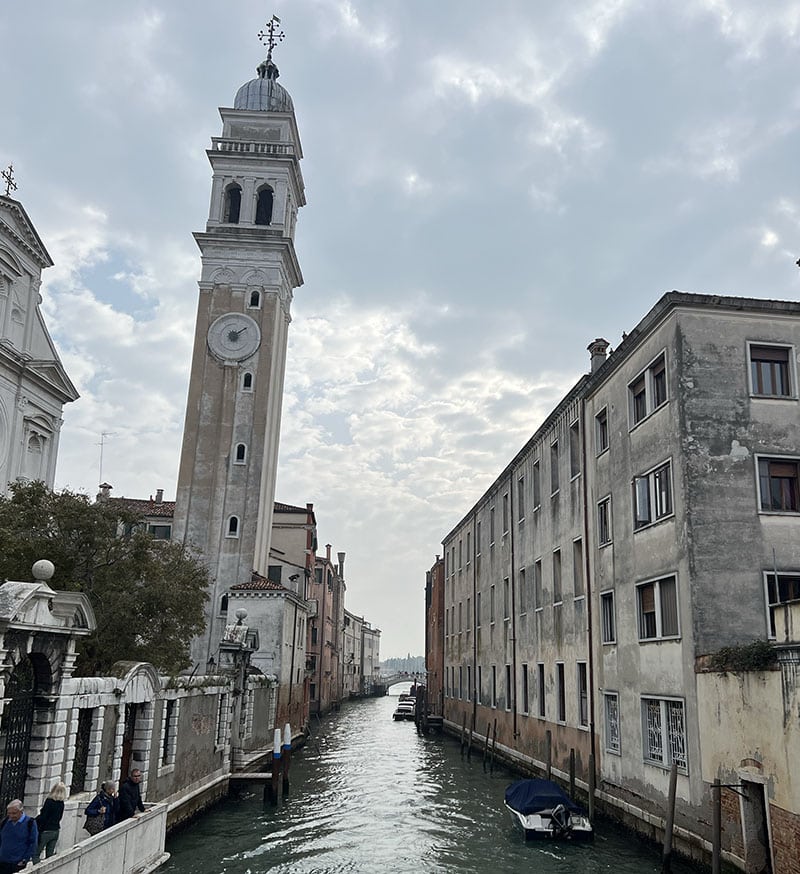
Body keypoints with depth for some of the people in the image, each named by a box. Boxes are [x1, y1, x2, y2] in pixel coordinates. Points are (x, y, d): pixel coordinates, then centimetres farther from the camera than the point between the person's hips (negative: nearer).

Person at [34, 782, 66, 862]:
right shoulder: (61, 803, 3)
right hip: (56, 831, 6)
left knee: (36, 853, 4)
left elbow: (43, 817, -17)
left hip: (46, 831, -6)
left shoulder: (49, 801, -16)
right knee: (50, 854, 14)